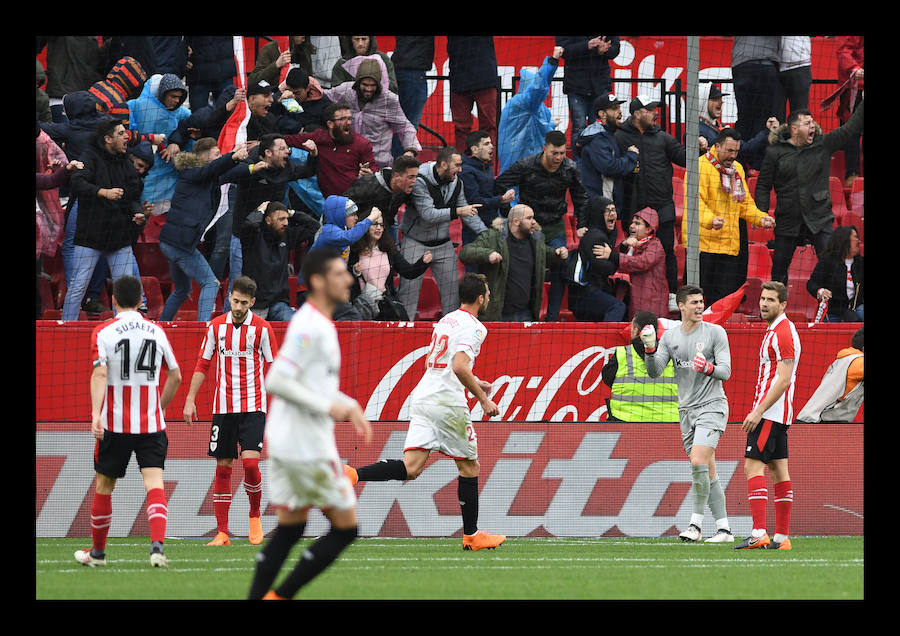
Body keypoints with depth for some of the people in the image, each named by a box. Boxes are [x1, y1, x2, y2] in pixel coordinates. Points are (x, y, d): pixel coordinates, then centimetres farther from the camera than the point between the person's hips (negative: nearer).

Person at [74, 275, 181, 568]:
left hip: (114, 424, -1)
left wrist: (96, 414, -24)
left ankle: (97, 551, 25)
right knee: (154, 483, -5)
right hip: (151, 423, 1)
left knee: (104, 486, 13)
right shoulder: (157, 331, 6)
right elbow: (175, 377, 11)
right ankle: (157, 545, -26)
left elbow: (99, 374, -17)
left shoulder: (103, 332, -4)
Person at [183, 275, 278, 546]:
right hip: (223, 408, 3)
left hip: (252, 407, -3)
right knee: (223, 468, 2)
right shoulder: (216, 326, 5)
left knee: (250, 462, -16)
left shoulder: (262, 328, -3)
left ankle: (255, 515, 9)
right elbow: (203, 365, 12)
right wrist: (190, 399, 6)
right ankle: (222, 533, 6)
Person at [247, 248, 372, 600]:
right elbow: (276, 382, -23)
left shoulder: (319, 325, 14)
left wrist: (350, 406, 13)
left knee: (291, 525, 13)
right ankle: (279, 597, -1)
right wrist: (329, 407, -20)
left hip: (283, 443, 10)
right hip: (307, 447, -10)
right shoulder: (311, 327, -17)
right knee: (346, 527, 0)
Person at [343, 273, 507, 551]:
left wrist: (473, 383, 34)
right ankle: (471, 535, 17)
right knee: (469, 466, 10)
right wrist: (482, 398, -14)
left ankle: (351, 474, -26)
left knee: (410, 468, -5)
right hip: (448, 403, -7)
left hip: (422, 399, 7)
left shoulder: (446, 320, 20)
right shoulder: (473, 327, -8)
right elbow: (460, 367, -23)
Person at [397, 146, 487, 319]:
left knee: (452, 289, 5)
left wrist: (485, 232, -2)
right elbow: (428, 214, -28)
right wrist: (457, 211, -33)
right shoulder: (420, 181, -20)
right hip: (416, 244, -6)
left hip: (443, 245, 6)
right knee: (409, 289, -5)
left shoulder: (456, 182, 1)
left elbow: (466, 212, 9)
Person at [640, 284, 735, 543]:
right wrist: (650, 349, -16)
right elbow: (655, 372, 2)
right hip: (686, 409, 5)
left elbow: (725, 371, -7)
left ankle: (696, 523, -13)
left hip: (712, 405, -5)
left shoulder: (715, 332, -4)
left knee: (698, 461, -20)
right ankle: (723, 528, 8)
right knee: (707, 471, 5)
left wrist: (708, 368, -28)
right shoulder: (669, 336, 8)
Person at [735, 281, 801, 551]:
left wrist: (759, 411, -22)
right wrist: (760, 410, 21)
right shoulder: (773, 331, 18)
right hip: (778, 414, 10)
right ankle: (782, 536, 7)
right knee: (779, 471, 7)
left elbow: (784, 379, -20)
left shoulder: (784, 332, -14)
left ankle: (758, 534, -22)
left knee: (753, 466, -14)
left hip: (770, 412, -10)